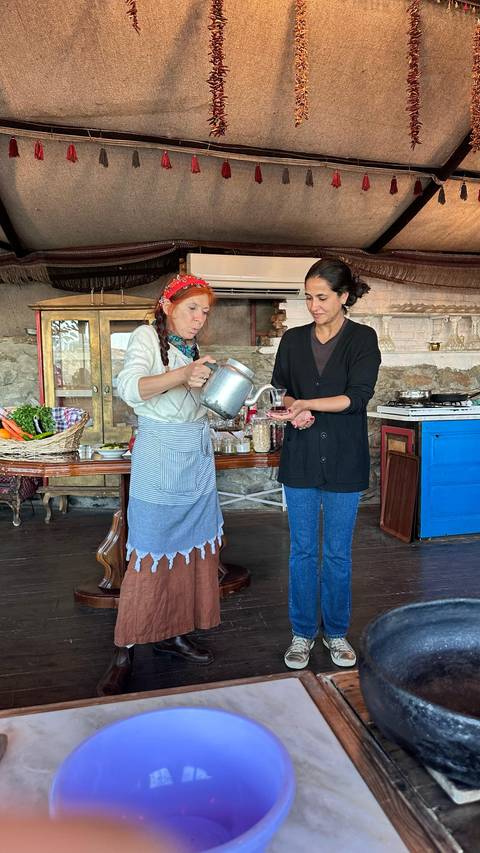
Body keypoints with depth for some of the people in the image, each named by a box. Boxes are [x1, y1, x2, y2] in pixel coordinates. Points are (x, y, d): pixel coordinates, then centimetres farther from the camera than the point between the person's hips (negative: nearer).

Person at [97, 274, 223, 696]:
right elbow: (130, 388, -26)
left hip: (197, 455, 7)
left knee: (191, 546, 9)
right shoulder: (147, 337, -6)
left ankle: (173, 633, 24)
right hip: (160, 455, -7)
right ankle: (125, 652, 9)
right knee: (151, 554, -4)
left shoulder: (191, 346, 16)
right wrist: (182, 375, -39)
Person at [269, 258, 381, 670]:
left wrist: (305, 404, -22)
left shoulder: (362, 339, -2)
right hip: (301, 457, 2)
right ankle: (303, 632, 26)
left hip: (343, 459, -2)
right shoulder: (293, 340, 7)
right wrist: (293, 411, -10)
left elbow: (358, 396, -13)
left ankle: (336, 632, 28)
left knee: (338, 553, 9)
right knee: (303, 550, 10)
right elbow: (281, 388, 12)